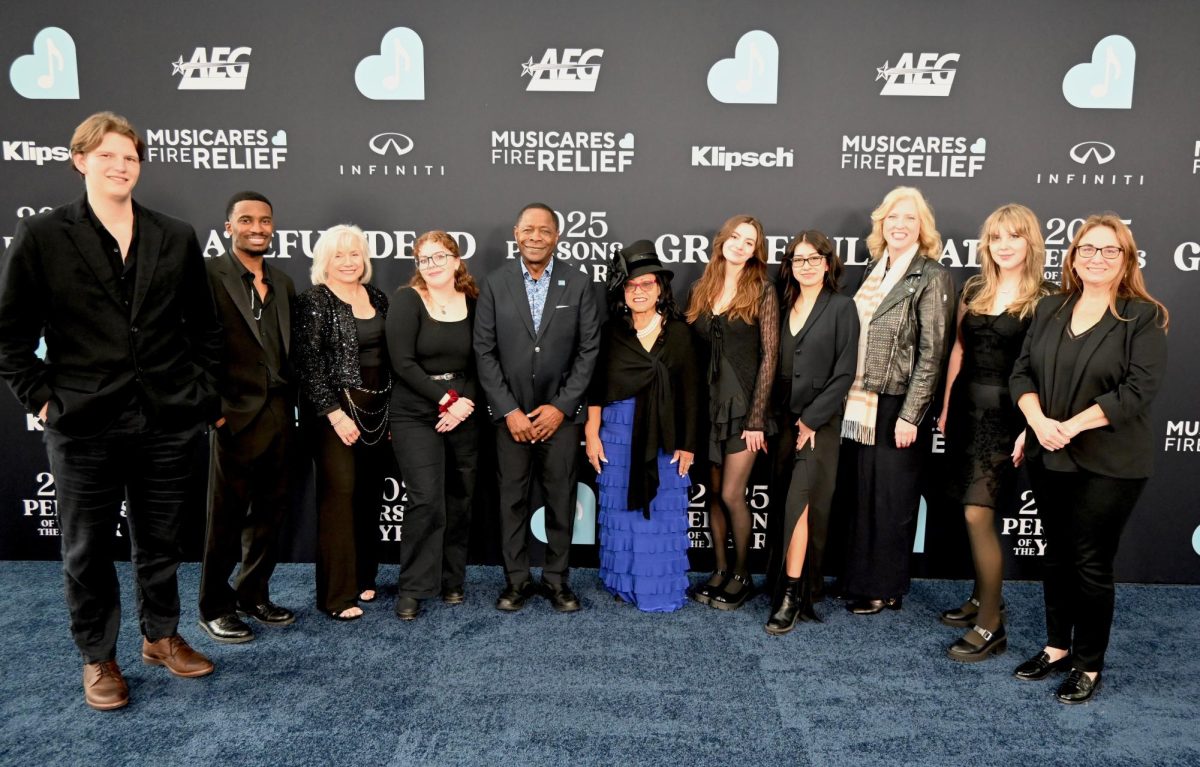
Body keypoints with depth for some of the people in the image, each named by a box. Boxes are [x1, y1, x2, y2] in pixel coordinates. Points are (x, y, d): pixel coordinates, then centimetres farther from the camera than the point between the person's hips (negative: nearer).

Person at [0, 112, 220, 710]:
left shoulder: (176, 238, 6)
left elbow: (204, 326, 11)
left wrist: (205, 394, 7)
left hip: (168, 424, 2)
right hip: (85, 428, -2)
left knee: (160, 542, 16)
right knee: (88, 549, 12)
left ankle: (161, 636, 35)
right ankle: (98, 658, 29)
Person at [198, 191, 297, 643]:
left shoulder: (282, 283, 13)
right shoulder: (210, 275, -7)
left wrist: (292, 405, 8)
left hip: (280, 414, 6)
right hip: (237, 415, -6)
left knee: (270, 509, 14)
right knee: (226, 516, 5)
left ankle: (254, 595, 30)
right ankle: (214, 608, 21)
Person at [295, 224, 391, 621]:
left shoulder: (377, 298, 12)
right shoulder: (314, 300, -5)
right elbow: (308, 363, -11)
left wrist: (393, 409, 9)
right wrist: (335, 413, -16)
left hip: (378, 409, 6)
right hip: (337, 410, -5)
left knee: (370, 494, 9)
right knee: (339, 493, -5)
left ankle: (363, 576, 22)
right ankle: (337, 593, 3)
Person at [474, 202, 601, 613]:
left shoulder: (578, 284, 1)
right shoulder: (495, 284, 2)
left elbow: (589, 350, -1)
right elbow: (484, 351, -1)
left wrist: (561, 406, -7)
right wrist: (508, 411, -7)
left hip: (560, 413, 0)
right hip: (511, 413, 0)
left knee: (561, 499, 6)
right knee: (512, 499, 6)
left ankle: (556, 578, 20)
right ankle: (516, 579, 20)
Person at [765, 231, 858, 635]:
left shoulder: (841, 307, -2)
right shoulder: (784, 306, 11)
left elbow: (844, 373, -7)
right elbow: (775, 366, 11)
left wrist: (812, 419, -12)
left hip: (819, 423, -5)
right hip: (785, 420, 5)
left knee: (798, 504, -12)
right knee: (786, 506, 6)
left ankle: (791, 596, -7)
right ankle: (804, 583, 20)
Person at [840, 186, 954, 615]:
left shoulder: (932, 277, -9)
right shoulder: (874, 269, 11)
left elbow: (932, 353, -13)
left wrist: (910, 415, -17)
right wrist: (850, 396, 11)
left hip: (898, 405, -6)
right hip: (863, 402, 6)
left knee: (892, 498, 5)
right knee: (862, 494, 12)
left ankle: (884, 589, 19)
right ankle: (860, 579, 25)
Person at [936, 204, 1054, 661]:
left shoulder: (1045, 299, -6)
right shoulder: (973, 290, 10)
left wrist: (1032, 426, -18)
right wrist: (945, 407, 12)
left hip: (1005, 414, -6)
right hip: (966, 407, 6)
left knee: (977, 513, -10)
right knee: (972, 510, 13)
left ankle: (991, 626, 3)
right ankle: (982, 597, 31)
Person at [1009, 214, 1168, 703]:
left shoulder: (1144, 316, -7)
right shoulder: (1049, 309, 7)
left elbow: (1140, 388, -16)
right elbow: (1022, 372, 4)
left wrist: (1073, 426, -20)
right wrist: (1038, 420, -13)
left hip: (1109, 464, -4)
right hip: (1048, 458, 5)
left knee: (1091, 563, 3)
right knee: (1057, 556, 15)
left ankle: (1089, 665, 20)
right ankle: (1057, 647, 30)